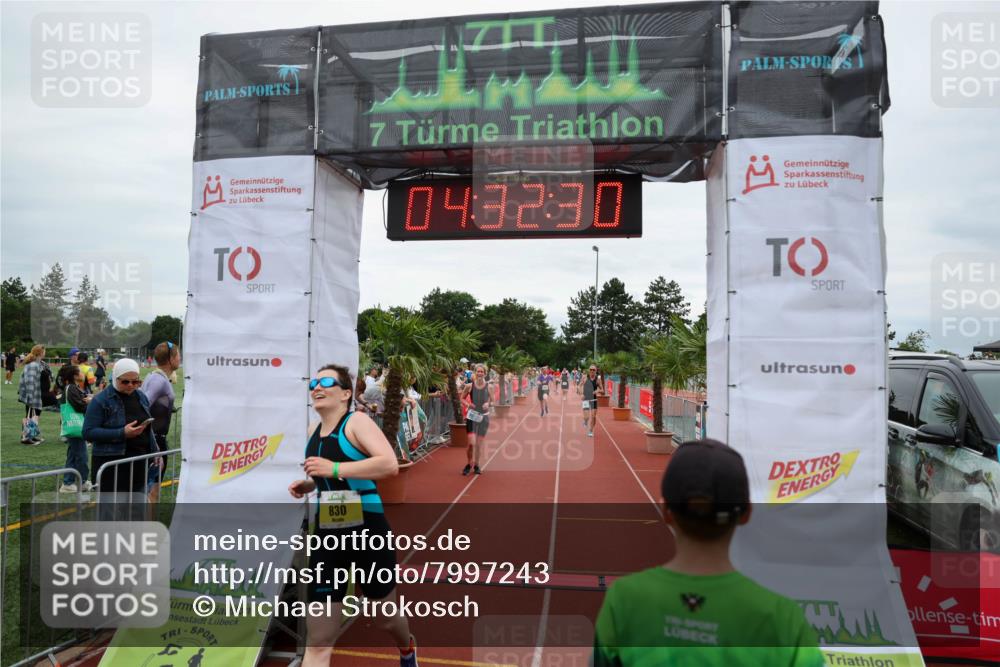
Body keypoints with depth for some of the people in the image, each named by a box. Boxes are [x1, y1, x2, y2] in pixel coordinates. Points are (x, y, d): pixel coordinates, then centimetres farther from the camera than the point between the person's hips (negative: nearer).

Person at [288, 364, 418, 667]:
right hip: (328, 536, 5)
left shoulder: (357, 421, -12)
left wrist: (334, 469, -30)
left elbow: (390, 464, -28)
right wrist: (308, 485, 6)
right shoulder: (314, 431, 9)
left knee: (386, 617, 19)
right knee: (317, 642, 0)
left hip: (366, 532, -5)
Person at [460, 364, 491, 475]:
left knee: (479, 443, 8)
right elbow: (462, 398, 6)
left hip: (484, 416, 2)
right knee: (472, 443, -9)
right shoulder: (470, 386, -6)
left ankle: (476, 465, 26)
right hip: (472, 416, -2)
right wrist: (468, 404, -13)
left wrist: (488, 403, -10)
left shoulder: (488, 386, -2)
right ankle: (468, 464, 14)